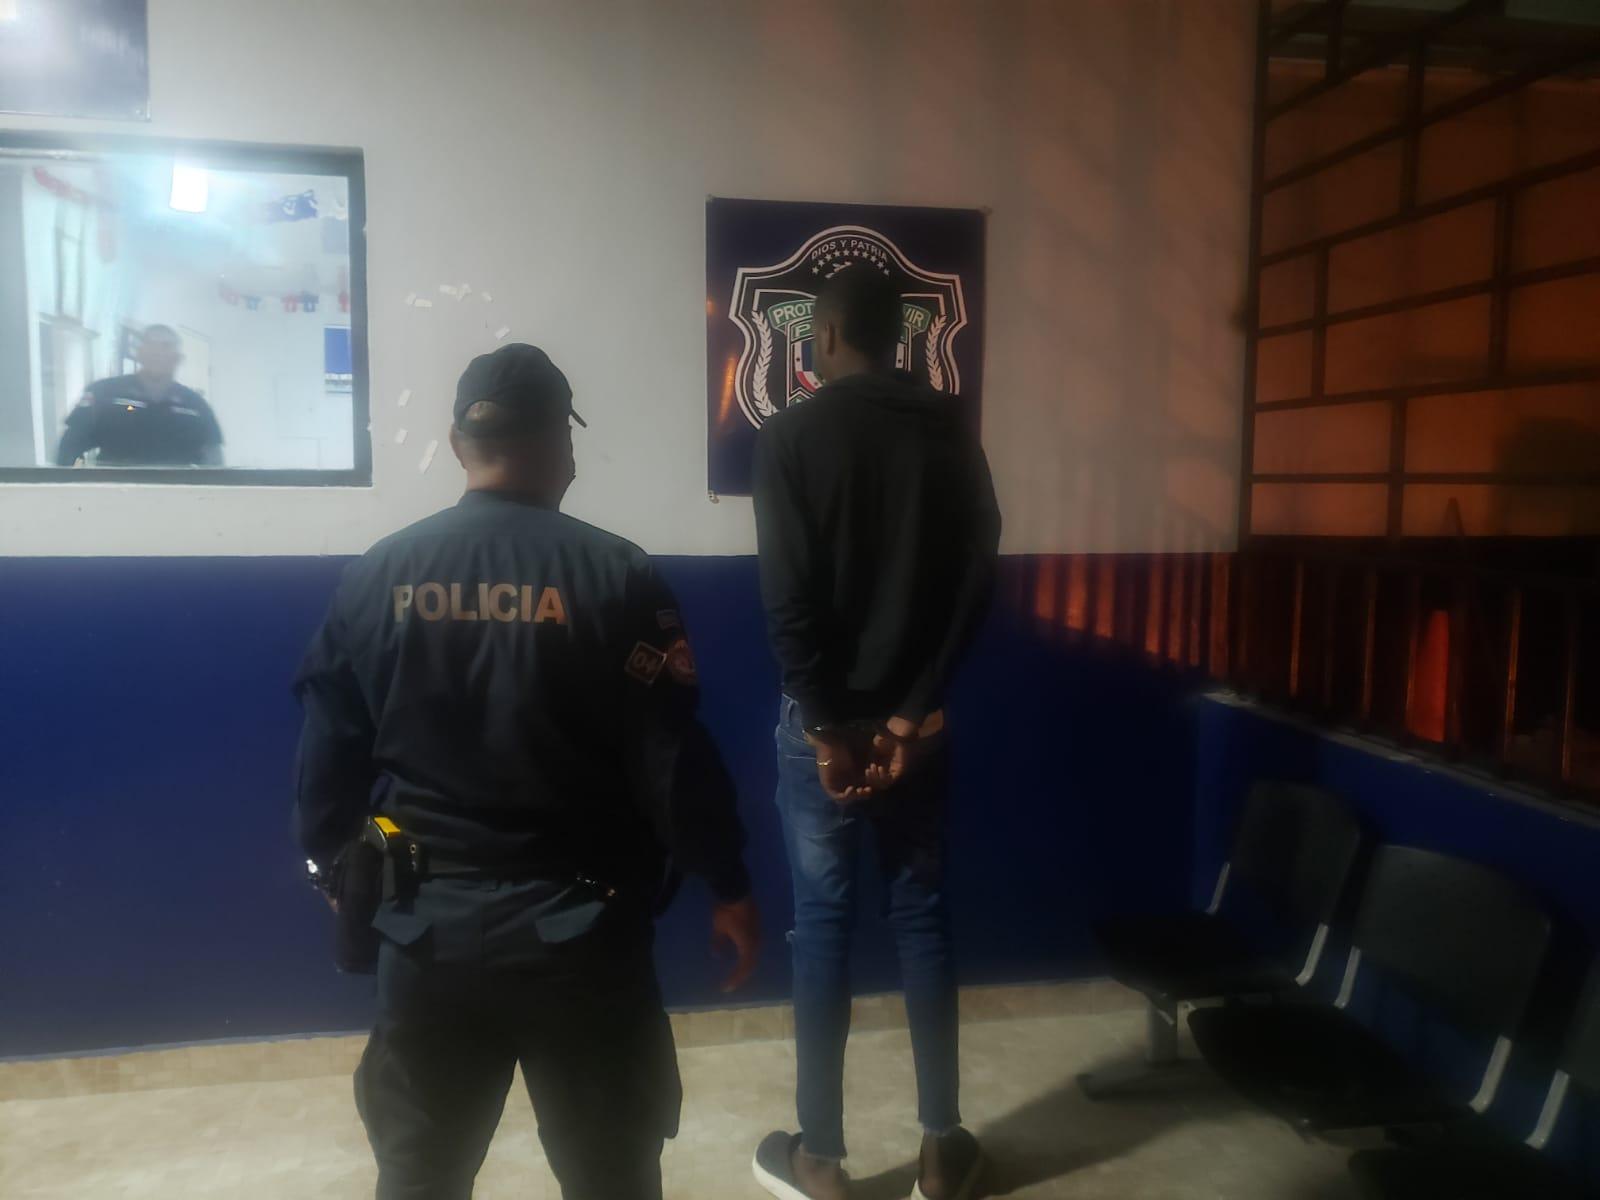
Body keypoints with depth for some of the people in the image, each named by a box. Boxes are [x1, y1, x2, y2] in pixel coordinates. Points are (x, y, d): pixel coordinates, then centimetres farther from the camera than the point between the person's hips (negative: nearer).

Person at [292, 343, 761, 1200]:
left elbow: (328, 756, 2)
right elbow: (675, 757, -11)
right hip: (581, 927, -2)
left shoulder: (375, 577, -3)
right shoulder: (617, 576, -12)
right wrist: (728, 886, 2)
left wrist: (330, 866, 20)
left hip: (431, 925, 3)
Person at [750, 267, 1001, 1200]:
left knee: (823, 924, 6)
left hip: (823, 718, -3)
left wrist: (826, 729, -9)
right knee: (923, 914, 12)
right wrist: (914, 709, -5)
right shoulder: (953, 431, 4)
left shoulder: (791, 437, -7)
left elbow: (789, 599, -14)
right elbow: (978, 581, -3)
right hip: (919, 717, 3)